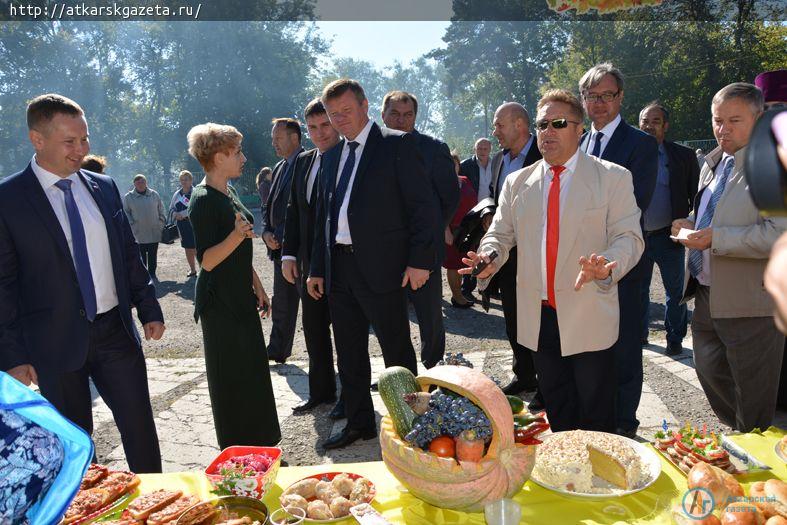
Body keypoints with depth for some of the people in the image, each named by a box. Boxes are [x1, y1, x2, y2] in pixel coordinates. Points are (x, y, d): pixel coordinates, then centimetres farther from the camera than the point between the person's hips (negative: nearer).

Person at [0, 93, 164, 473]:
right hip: (56, 343, -3)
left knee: (141, 428, 10)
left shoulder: (104, 187, 5)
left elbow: (129, 253, 11)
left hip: (116, 331, 4)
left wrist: (149, 309, 8)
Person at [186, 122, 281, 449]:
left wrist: (257, 287, 19)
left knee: (253, 374, 15)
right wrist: (236, 236, -36)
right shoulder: (203, 200, -16)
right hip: (220, 302, -9)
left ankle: (258, 451, 29)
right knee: (232, 379, 0)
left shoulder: (228, 192, 11)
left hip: (241, 297, 9)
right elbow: (207, 260, -21)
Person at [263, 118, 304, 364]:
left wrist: (282, 237, -15)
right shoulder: (279, 168, 17)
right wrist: (266, 233, 3)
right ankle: (277, 351, 27)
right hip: (280, 247, 8)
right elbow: (268, 206, 20)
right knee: (281, 304, 16)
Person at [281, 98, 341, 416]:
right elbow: (293, 210, 14)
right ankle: (321, 390, 31)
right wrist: (289, 254, 7)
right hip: (309, 263, 6)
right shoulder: (303, 161, 11)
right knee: (313, 329, 15)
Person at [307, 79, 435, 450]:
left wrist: (419, 260, -15)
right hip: (339, 268, 7)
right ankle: (358, 422, 30)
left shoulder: (397, 144, -3)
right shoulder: (333, 155, 16)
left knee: (397, 351, 5)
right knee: (349, 353, 14)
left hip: (381, 266, -6)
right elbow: (324, 214, 18)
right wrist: (317, 268, 14)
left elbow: (421, 204, -8)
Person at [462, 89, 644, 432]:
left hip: (589, 318, -3)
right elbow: (500, 233, 11)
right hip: (538, 318, 4)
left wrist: (606, 266, -28)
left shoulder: (613, 178, 0)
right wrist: (490, 257, -12)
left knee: (597, 420, 7)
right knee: (557, 413, 17)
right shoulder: (517, 182, 10)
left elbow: (629, 236, -7)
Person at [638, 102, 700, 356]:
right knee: (638, 290, 14)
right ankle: (639, 334, 30)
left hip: (668, 236, -1)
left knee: (675, 291, 8)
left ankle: (675, 338, 24)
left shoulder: (683, 156, -1)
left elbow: (696, 195, 1)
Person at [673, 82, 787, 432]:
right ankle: (733, 433, 44)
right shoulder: (713, 163, 12)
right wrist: (692, 224, 4)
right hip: (706, 296, 8)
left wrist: (716, 238, -27)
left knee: (753, 401, 9)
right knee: (710, 373, 22)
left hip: (749, 304, -8)